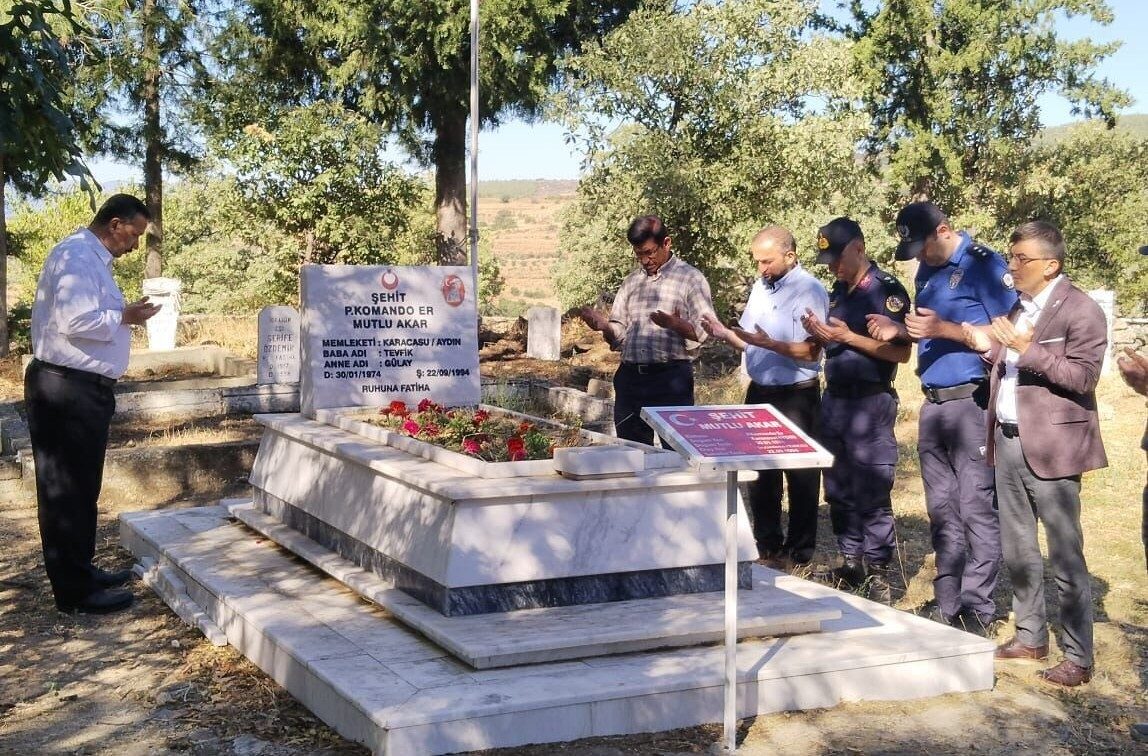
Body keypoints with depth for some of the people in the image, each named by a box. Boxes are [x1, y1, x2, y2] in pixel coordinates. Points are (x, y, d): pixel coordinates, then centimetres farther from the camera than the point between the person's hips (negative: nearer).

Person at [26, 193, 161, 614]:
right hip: (68, 389, -11)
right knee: (67, 489, -4)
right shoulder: (78, 256, -17)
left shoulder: (91, 258, 16)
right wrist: (124, 318, -15)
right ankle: (74, 591, 2)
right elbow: (75, 321, -27)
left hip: (80, 388, 11)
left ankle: (80, 571, 30)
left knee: (80, 486, 18)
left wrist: (122, 315, 6)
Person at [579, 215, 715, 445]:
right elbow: (619, 335, 17)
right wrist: (603, 326, -6)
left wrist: (677, 325, -26)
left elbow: (705, 331, -7)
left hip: (672, 377, -5)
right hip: (630, 378, 5)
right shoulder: (631, 281, 17)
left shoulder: (690, 278, 0)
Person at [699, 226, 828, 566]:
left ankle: (799, 554, 11)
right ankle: (768, 548, 24)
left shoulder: (809, 291, -13)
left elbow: (809, 351, -19)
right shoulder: (760, 287, 11)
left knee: (800, 477, 2)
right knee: (759, 473, 13)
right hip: (760, 392, 8)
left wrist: (768, 343, -28)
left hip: (796, 396, -8)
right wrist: (725, 334, -2)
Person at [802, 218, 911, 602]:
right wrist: (819, 332, 1)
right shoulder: (838, 292, 14)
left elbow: (901, 352, -15)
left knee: (871, 493, -5)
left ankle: (877, 572, 2)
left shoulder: (887, 290, -10)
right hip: (834, 400, 8)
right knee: (838, 490, 12)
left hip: (870, 402, -8)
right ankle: (851, 562, 22)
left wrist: (848, 336, -19)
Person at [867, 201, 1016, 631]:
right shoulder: (927, 271, 15)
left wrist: (943, 328, -22)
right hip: (933, 404, 8)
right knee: (941, 511, 12)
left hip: (971, 402, -8)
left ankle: (978, 612, 1)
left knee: (976, 510, -5)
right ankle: (947, 607, 20)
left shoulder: (983, 265, -9)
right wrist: (899, 331, 2)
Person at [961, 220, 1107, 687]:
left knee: (1065, 556, -2)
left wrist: (1027, 349, -24)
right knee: (1017, 549, 15)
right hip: (1008, 442, 8)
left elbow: (1084, 376, -18)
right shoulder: (1017, 307, 13)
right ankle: (1030, 636, 29)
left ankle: (1078, 658, 5)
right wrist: (990, 348, 1)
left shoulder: (1080, 311, -10)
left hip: (1050, 447, -8)